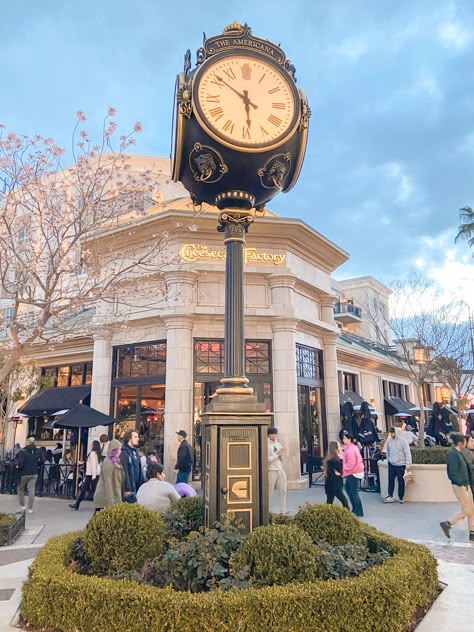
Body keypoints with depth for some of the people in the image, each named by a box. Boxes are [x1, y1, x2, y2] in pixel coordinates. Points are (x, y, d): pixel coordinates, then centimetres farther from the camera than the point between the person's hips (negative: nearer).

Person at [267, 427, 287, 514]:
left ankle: (283, 511, 10)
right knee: (269, 492, -1)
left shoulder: (279, 444, 13)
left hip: (280, 470, 6)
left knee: (283, 491, 5)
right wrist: (277, 454, -13)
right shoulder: (266, 445, -8)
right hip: (271, 471, -6)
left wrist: (281, 455, -2)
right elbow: (267, 459, -17)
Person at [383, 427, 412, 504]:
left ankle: (401, 498, 14)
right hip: (391, 464, 4)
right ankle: (390, 496, 14)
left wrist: (408, 464, -14)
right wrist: (388, 459, 13)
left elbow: (407, 453, -12)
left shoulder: (403, 441, -14)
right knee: (391, 480, 7)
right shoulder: (389, 440, 1)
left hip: (400, 464, -4)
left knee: (401, 481, 5)